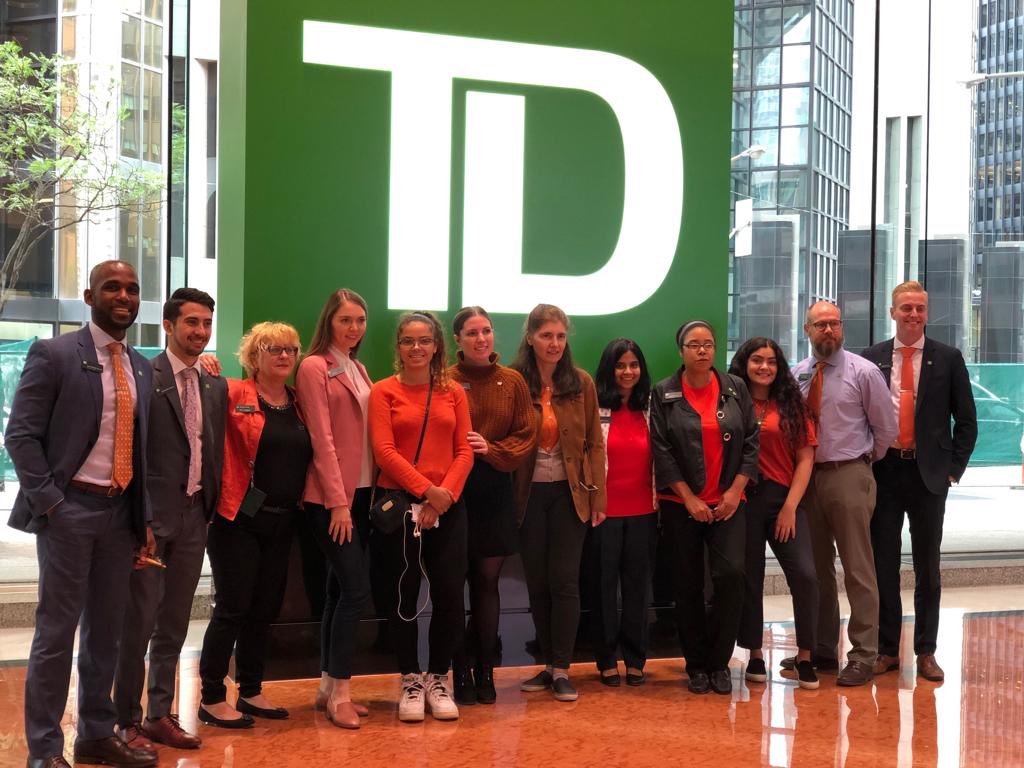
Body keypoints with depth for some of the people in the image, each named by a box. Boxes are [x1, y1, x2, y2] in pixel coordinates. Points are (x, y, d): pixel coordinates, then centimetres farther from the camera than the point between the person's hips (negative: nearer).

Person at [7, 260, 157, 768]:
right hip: (68, 508, -6)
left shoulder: (142, 369, 13)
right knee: (57, 629, -1)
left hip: (120, 511, 6)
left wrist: (144, 517, 10)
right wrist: (49, 501, -15)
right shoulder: (53, 354, -6)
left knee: (107, 629, 12)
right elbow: (21, 435, -10)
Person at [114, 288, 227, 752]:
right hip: (152, 515, -6)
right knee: (138, 622, 0)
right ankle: (128, 722, 11)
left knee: (174, 624, 12)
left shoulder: (215, 387, 11)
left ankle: (160, 714, 22)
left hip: (194, 516, 6)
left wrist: (212, 505, 8)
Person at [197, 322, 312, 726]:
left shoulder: (299, 404, 10)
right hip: (239, 519, -6)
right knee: (233, 608, -3)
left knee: (265, 609, 12)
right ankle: (212, 699, 9)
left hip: (281, 522, 6)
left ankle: (251, 692, 25)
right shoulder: (234, 394, -6)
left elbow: (308, 457, 15)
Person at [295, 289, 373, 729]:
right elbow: (321, 439, -13)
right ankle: (339, 693, -3)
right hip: (330, 497, -8)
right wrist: (338, 502, -17)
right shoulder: (314, 367, -8)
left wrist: (368, 492, 7)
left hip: (360, 493, 8)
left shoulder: (357, 369, 16)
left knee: (339, 589, 10)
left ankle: (327, 688, 17)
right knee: (356, 588, -11)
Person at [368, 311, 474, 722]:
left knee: (450, 593, -2)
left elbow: (464, 452, 4)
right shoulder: (384, 391, 2)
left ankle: (438, 678, 15)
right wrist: (426, 490, -16)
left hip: (448, 506, 2)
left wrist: (445, 495, -11)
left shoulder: (453, 392, 10)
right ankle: (410, 681, 17)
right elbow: (384, 450, -8)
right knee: (404, 594, 3)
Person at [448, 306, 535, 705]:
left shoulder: (513, 382, 6)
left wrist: (492, 449, -9)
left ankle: (485, 671, 16)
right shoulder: (445, 382, -3)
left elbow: (526, 435, 5)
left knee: (487, 581, 7)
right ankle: (461, 673, 11)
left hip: (495, 489, 3)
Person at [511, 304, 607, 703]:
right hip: (529, 494, 0)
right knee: (537, 583, 7)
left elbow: (594, 442, 2)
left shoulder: (581, 382, 1)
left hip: (569, 492, 0)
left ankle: (561, 669, 5)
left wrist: (598, 495, -2)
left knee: (564, 581, -2)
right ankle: (549, 664, 19)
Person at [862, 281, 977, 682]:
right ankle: (887, 649, 16)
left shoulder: (948, 359, 1)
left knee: (927, 567, 7)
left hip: (928, 474, -1)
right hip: (883, 472, 1)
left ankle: (926, 652, 16)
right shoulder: (872, 359, 3)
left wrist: (954, 468, -3)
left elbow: (966, 421, 3)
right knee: (883, 565, 6)